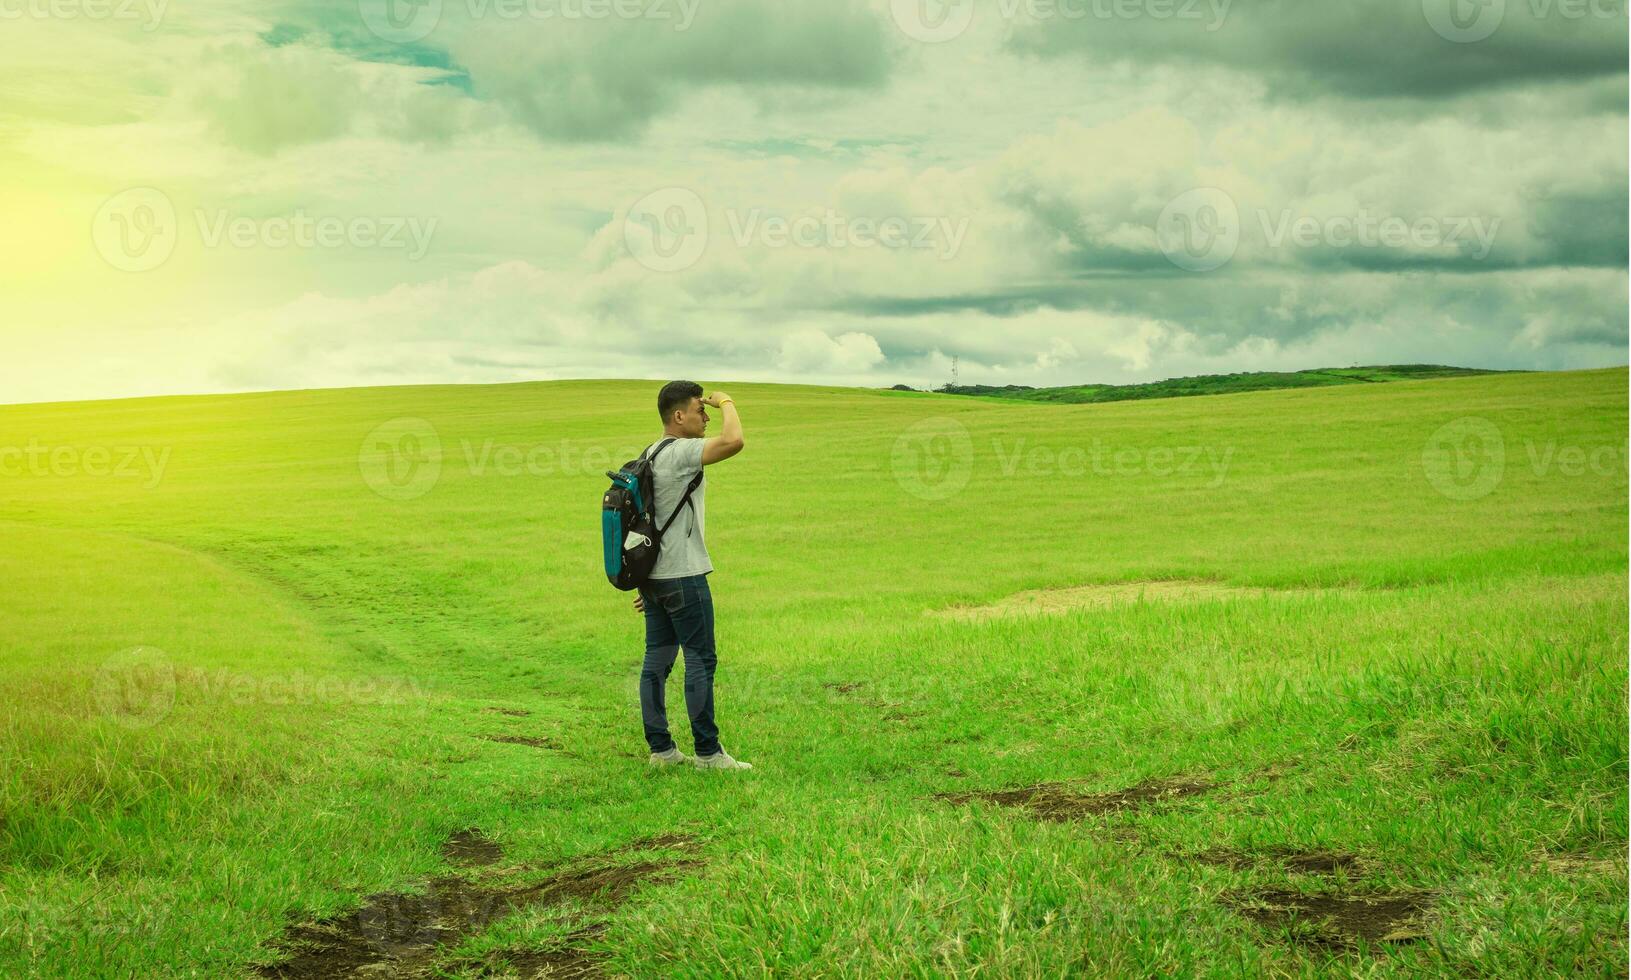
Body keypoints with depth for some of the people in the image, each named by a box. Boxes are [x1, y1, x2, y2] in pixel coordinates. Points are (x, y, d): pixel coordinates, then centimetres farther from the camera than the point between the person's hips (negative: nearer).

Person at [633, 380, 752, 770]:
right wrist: (727, 404, -11)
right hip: (683, 577, -10)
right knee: (701, 660, -4)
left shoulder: (650, 456, 16)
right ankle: (707, 752, -1)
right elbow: (733, 441, -31)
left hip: (654, 575, 10)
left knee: (657, 659, 9)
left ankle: (660, 748, 12)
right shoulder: (680, 452, -14)